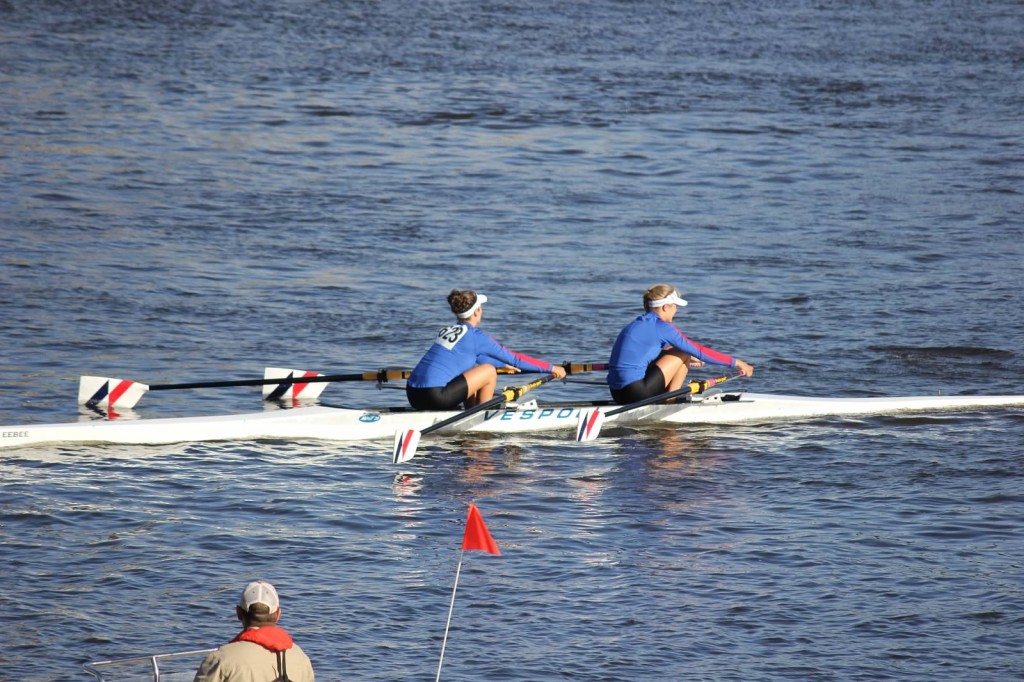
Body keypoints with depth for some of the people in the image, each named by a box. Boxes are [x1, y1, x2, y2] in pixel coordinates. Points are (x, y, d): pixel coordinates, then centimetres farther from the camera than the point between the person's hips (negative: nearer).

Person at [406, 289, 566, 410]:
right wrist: (551, 368, 12)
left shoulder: (448, 330, 19)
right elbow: (514, 359, 4)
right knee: (489, 371, 2)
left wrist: (503, 365, 53)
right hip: (434, 397, -9)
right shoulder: (475, 337, -3)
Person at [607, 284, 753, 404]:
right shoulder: (661, 327, -6)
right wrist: (735, 362, 3)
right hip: (636, 393, -9)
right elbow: (699, 351, -4)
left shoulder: (637, 324, 19)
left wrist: (686, 360, 41)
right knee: (683, 353, 2)